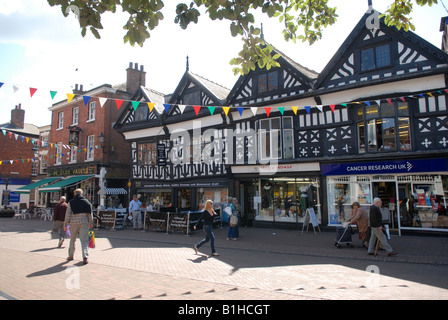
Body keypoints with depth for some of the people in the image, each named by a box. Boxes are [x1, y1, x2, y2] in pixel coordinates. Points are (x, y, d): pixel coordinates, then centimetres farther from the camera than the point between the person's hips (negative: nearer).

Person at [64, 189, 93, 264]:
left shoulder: (71, 202, 0)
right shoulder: (86, 202, 3)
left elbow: (68, 214, -3)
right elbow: (90, 214, 5)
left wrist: (65, 224, 3)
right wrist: (91, 223, 15)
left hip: (74, 223, 0)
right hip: (84, 223, 0)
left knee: (72, 240, 17)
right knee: (84, 240, 0)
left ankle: (70, 256, 29)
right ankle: (85, 257, -9)